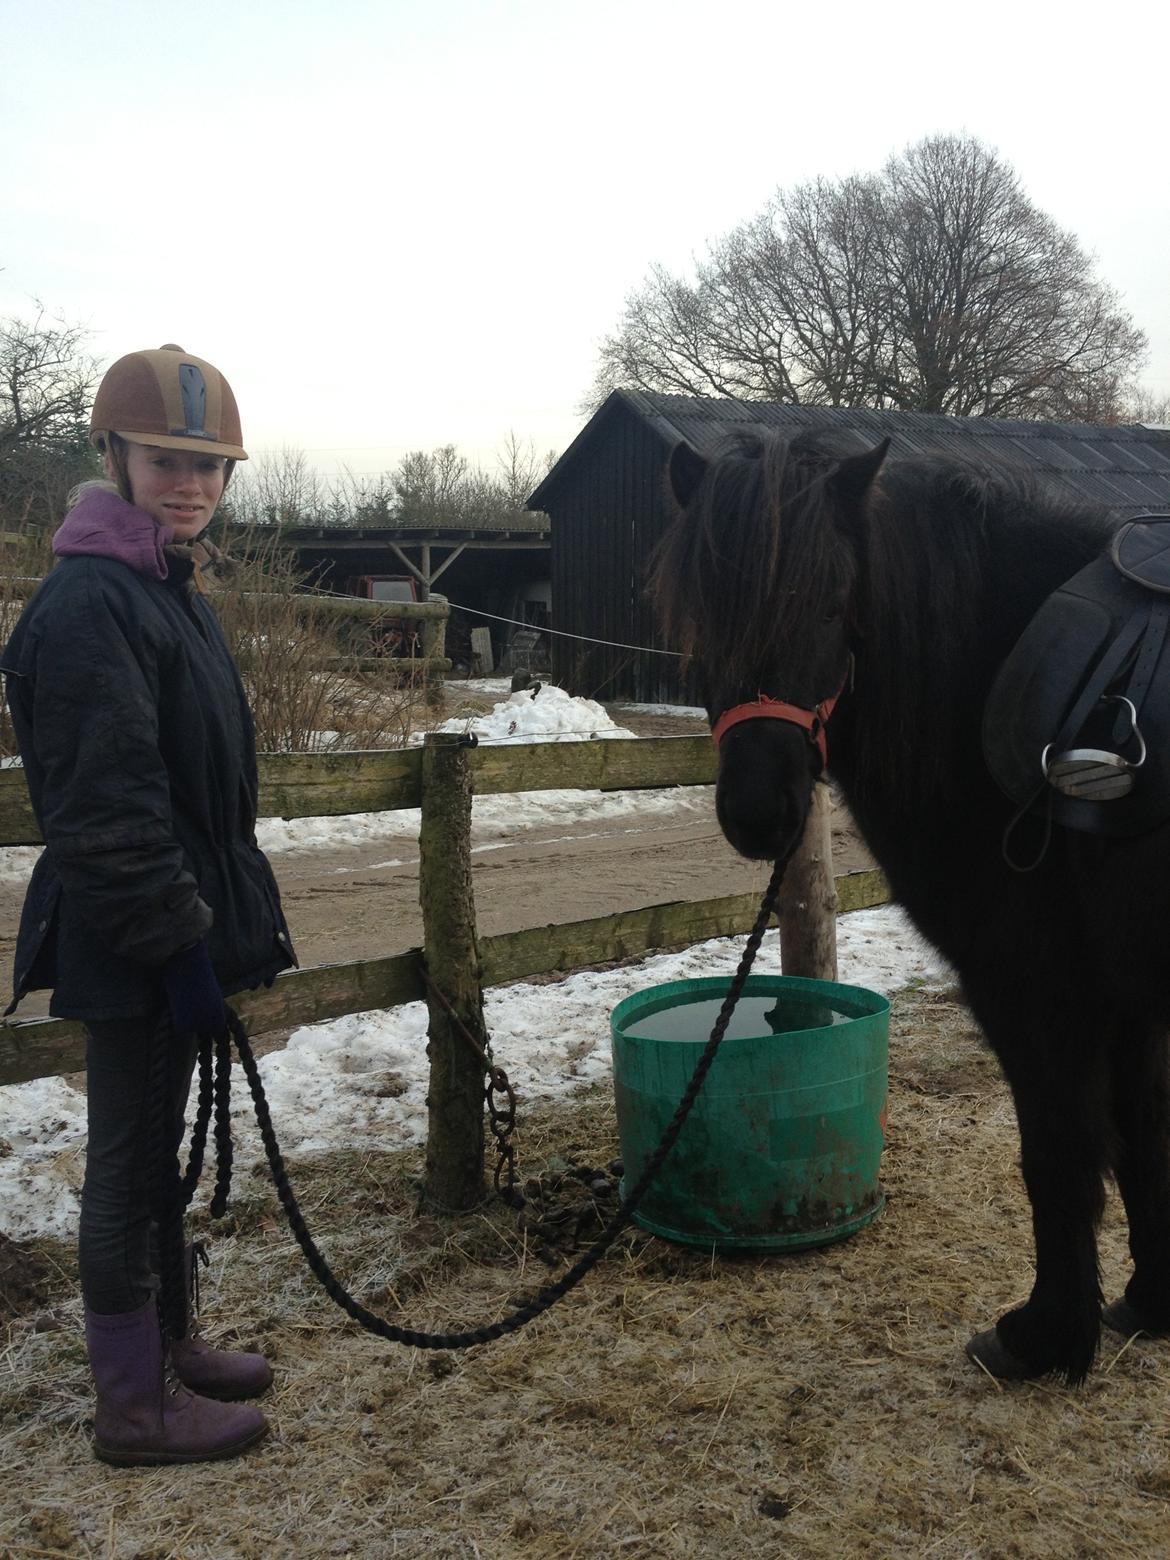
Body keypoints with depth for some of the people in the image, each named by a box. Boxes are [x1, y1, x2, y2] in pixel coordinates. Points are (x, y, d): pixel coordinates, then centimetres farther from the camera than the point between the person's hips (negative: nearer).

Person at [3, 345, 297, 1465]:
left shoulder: (165, 590, 12)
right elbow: (109, 807, -24)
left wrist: (242, 915, 19)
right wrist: (179, 941, -22)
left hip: (179, 926, 10)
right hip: (131, 947, -10)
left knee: (156, 1146, 20)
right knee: (132, 1157, 4)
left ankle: (166, 1341, 38)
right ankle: (135, 1404, 20)